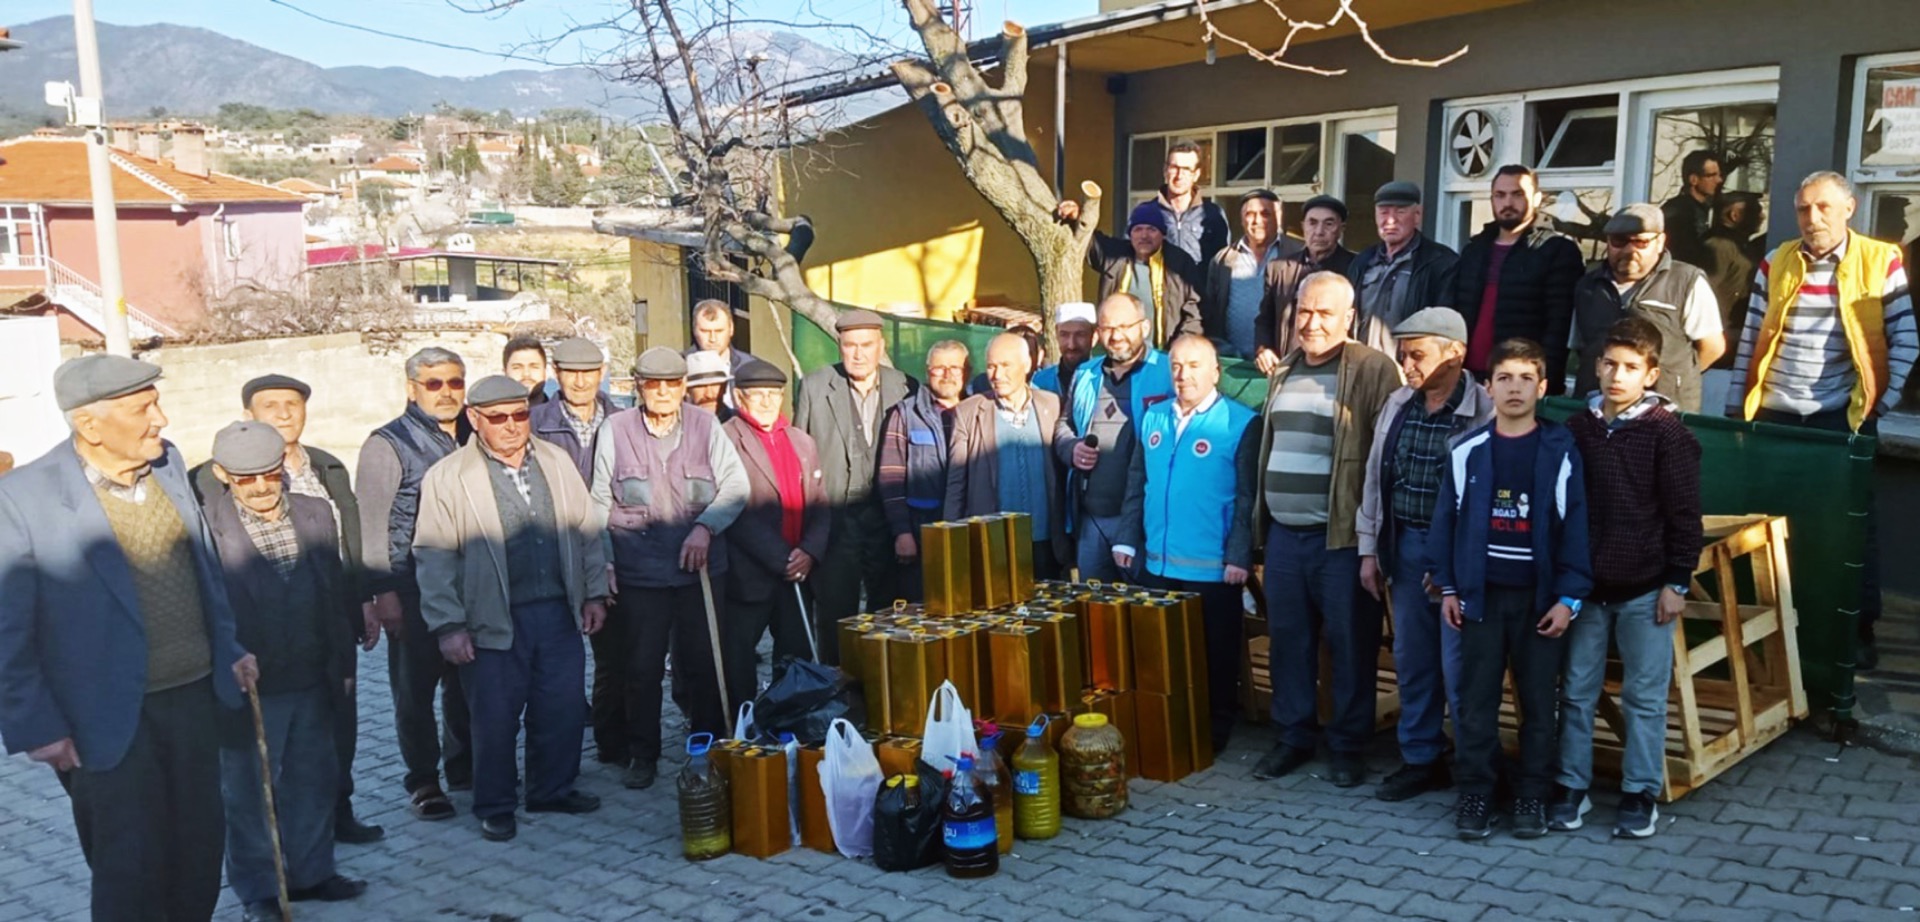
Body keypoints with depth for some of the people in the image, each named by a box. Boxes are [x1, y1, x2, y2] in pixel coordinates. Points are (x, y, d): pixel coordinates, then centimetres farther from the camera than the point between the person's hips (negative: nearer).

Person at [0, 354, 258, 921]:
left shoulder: (168, 462, 1)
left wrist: (229, 648, 11)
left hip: (194, 695, 5)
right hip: (111, 719, -5)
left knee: (201, 845, 16)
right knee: (131, 871, 6)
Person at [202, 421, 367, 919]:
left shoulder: (317, 514, 3)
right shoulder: (206, 524, -13)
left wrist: (343, 660, 10)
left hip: (313, 682, 5)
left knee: (314, 781, 17)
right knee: (248, 791, 10)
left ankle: (311, 871, 34)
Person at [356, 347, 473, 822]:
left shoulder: (472, 438, 9)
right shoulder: (388, 445, -6)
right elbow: (369, 526, -9)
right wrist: (382, 591, -14)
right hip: (413, 591, -5)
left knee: (466, 683, 12)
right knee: (415, 689, 4)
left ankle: (463, 766, 28)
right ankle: (423, 780, 17)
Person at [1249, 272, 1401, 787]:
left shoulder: (1373, 370, -8)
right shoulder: (1284, 373, 13)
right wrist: (1261, 521, 16)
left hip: (1341, 536, -6)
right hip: (1283, 533, 6)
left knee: (1350, 644, 4)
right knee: (1288, 638, 12)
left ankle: (1350, 745, 17)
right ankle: (1294, 736, 25)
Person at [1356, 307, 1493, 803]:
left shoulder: (1483, 412, -12)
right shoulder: (1397, 406, 8)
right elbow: (1375, 478, 13)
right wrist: (1369, 550, 12)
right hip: (1404, 545, 6)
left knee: (1459, 668, 0)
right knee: (1412, 662, 14)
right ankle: (1420, 760, 27)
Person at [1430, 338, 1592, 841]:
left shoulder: (1560, 451, -3)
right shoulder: (1467, 451, 1)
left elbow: (1576, 526, -4)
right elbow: (1447, 520, 5)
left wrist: (1569, 596, -8)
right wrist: (1448, 587, 2)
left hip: (1541, 596, -1)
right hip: (1482, 593, 1)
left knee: (1538, 701, 8)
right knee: (1477, 699, 5)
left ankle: (1533, 794, 19)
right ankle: (1474, 792, 14)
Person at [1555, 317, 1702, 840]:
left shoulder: (1666, 433, -5)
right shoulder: (1577, 429, 5)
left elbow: (1684, 515, -4)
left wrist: (1677, 582, -7)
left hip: (1646, 589, -3)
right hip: (1584, 585, 3)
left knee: (1645, 696, 7)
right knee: (1576, 692, 9)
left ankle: (1640, 795, 18)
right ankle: (1571, 787, 20)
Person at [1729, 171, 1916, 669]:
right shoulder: (1775, 263, 4)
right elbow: (1750, 339, 7)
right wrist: (1737, 405, 5)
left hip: (1842, 416, -2)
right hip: (1775, 414, 2)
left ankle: (1860, 629, 15)